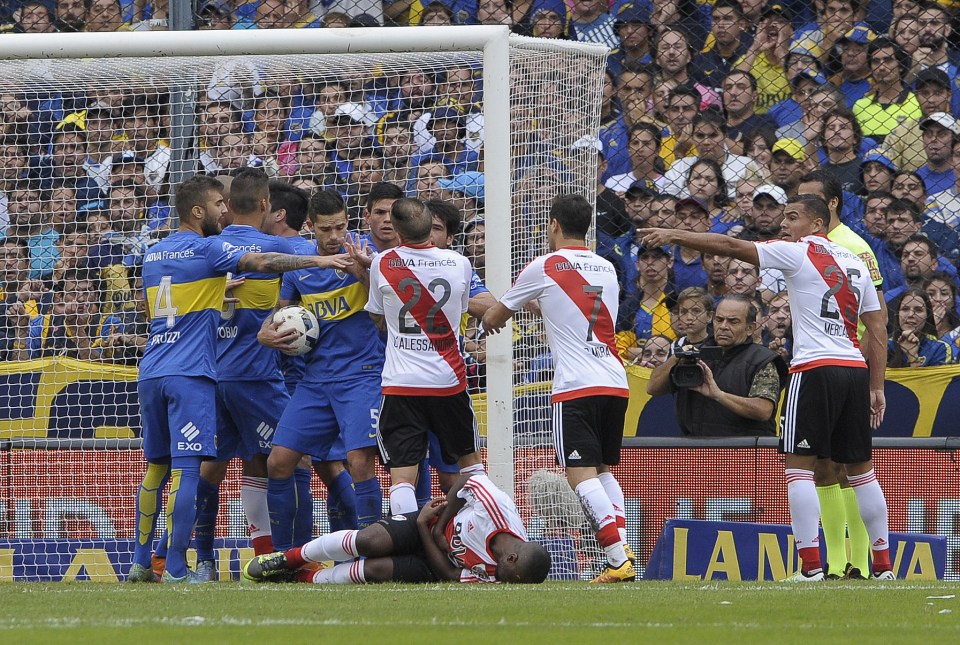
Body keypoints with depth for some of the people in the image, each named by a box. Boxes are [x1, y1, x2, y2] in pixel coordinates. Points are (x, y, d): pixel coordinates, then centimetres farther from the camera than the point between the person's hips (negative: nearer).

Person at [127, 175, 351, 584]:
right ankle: (175, 570, -14)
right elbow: (261, 263, -17)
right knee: (186, 468, -9)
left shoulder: (153, 255, 16)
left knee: (157, 466, 15)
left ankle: (141, 564, 16)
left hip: (152, 373, 7)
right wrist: (320, 261, -17)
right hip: (190, 374, -7)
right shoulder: (207, 249, -6)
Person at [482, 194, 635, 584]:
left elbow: (493, 319, 14)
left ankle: (618, 559, -23)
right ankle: (622, 552, 3)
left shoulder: (544, 268, 1)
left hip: (576, 388, -6)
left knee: (581, 475, -9)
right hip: (616, 384, 6)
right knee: (604, 471, 17)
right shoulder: (607, 270, 17)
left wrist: (490, 319, 38)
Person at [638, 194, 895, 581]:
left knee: (799, 465, -5)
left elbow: (732, 246, -5)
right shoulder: (856, 264, 18)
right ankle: (883, 564, 14)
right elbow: (877, 330, 15)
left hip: (815, 367, -7)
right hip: (856, 369, 7)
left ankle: (810, 564, -14)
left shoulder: (797, 253, -1)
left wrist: (675, 236, 1)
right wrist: (876, 388, 17)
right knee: (860, 469, 13)